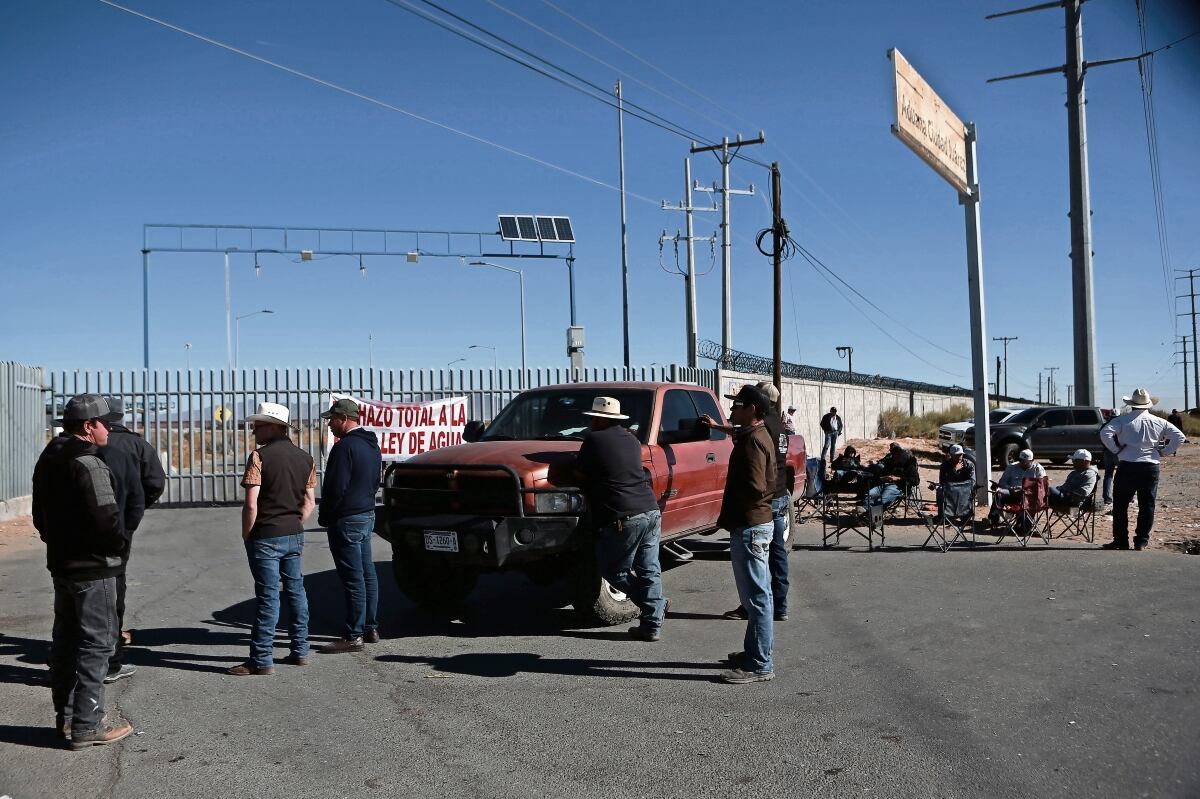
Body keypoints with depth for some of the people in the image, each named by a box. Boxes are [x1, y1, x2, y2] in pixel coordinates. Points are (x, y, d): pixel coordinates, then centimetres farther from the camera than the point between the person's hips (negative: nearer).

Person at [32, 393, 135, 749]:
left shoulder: (48, 460, 11)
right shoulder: (88, 463, -20)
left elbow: (40, 514, 19)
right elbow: (108, 516, -26)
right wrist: (119, 543, -8)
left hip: (61, 563, 10)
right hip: (93, 567, -10)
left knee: (65, 639, 17)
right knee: (96, 641, -3)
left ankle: (65, 717, 27)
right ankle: (87, 725, 1)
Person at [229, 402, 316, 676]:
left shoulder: (260, 457, -12)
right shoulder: (305, 458, 7)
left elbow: (251, 504, -17)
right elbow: (309, 502, 9)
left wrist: (246, 535, -5)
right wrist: (295, 525, 14)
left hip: (266, 537, -6)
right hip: (294, 535, 6)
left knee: (268, 596, -4)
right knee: (296, 591, 14)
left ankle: (262, 660, 1)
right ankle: (300, 651, 21)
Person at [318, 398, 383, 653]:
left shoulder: (345, 446, -18)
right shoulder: (372, 445, 13)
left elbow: (336, 487, -19)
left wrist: (324, 517, -7)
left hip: (346, 521, -10)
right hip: (368, 515, 10)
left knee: (353, 579, -6)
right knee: (367, 575, 14)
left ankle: (353, 636, -1)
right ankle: (370, 628, 22)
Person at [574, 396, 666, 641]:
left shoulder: (595, 440, -5)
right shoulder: (631, 438, 14)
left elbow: (580, 475, 2)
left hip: (623, 519, -7)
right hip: (651, 511, 7)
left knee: (613, 570, 10)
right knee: (649, 570, 10)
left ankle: (654, 604, 9)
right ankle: (652, 626, 10)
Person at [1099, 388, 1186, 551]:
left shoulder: (1123, 420, -3)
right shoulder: (1159, 422, 7)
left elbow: (1105, 432, -16)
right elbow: (1179, 437, 6)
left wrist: (1116, 450, -6)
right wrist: (1164, 452, 9)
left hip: (1127, 466, -3)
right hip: (1151, 467, 3)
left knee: (1120, 505, 7)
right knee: (1147, 506, 9)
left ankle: (1121, 541, 8)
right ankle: (1141, 542, 8)